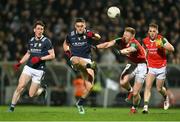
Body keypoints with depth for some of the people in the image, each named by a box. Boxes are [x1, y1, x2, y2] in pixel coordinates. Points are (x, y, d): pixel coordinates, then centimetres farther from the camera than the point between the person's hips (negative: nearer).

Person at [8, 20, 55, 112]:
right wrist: (19, 63, 14)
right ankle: (12, 107, -9)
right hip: (28, 67, 4)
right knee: (20, 86, -17)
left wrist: (40, 58, -17)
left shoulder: (46, 41, -6)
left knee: (31, 95, -4)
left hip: (39, 70, -4)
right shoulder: (31, 41, 10)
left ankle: (42, 89, 29)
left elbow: (52, 56, -7)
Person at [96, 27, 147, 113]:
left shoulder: (134, 44, -29)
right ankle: (130, 90, 12)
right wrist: (96, 47, -33)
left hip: (140, 65, -5)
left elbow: (128, 50, -51)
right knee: (123, 82, -24)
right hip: (131, 64, 5)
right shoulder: (121, 41, -10)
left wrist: (119, 52, -71)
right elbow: (108, 44, -17)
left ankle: (134, 107, 25)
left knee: (135, 93, -8)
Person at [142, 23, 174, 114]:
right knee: (147, 86, -15)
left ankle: (166, 98, 41)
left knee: (159, 89, 7)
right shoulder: (145, 41, -1)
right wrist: (146, 60, 14)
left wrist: (162, 45, -37)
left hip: (161, 67, -2)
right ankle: (145, 106, -20)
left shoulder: (161, 39, -13)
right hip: (151, 67, 2)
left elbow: (172, 49, -23)